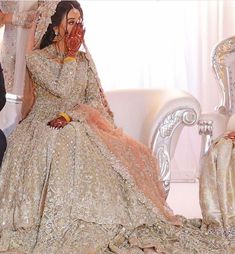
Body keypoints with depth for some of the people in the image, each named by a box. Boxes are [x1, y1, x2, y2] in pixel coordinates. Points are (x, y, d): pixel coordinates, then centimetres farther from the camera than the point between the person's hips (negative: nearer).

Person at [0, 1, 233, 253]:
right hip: (45, 126, -4)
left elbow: (95, 100, 4)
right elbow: (62, 90, -15)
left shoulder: (84, 59, 14)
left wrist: (69, 116, -13)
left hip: (80, 125, 4)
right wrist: (70, 54, -7)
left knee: (133, 154, -20)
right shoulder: (36, 58, 0)